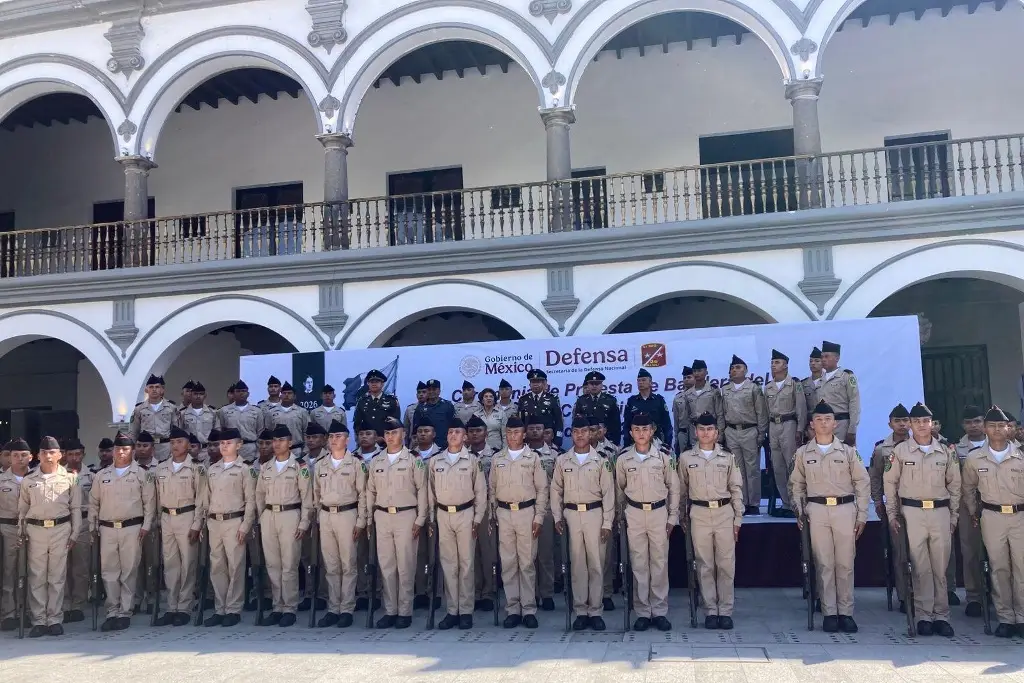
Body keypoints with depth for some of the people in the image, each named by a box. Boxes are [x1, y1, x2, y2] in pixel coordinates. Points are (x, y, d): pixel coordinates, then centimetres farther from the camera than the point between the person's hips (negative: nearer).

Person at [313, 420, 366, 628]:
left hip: (347, 515, -4)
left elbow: (362, 494, -3)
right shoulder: (321, 465, 10)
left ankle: (347, 610, 6)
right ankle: (333, 609, 15)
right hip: (325, 516, 4)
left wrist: (360, 521, -7)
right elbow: (316, 493, 15)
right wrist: (319, 516, 9)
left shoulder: (356, 463, -2)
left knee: (348, 564, 0)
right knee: (330, 566, 9)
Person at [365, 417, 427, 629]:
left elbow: (422, 490, -2)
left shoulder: (413, 459, -1)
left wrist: (420, 520, -6)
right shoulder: (376, 461, 10)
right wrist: (369, 519, 9)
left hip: (406, 516, -4)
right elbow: (370, 491, 14)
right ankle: (390, 611, 15)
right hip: (382, 517, 4)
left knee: (405, 566, 0)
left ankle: (405, 612, 8)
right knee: (386, 565, 7)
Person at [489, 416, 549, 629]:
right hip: (504, 514, 2)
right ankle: (512, 609, 10)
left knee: (527, 563, 0)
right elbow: (492, 489, 13)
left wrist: (539, 517, -4)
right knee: (508, 563, 3)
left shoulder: (533, 457, 2)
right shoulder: (497, 459, 9)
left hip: (527, 512, -2)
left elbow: (542, 489, 2)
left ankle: (529, 609, 7)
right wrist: (494, 515, 8)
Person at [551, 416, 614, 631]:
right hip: (571, 515, 1)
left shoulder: (600, 461, 1)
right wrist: (557, 517, 2)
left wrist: (607, 523, -5)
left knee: (596, 563, 1)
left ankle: (595, 611, 10)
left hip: (594, 514, -1)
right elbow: (556, 490, 10)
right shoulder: (562, 460, 6)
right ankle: (580, 611, 12)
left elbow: (608, 493, 0)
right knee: (577, 563, 6)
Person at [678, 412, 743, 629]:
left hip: (724, 513, 0)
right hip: (699, 514, 0)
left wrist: (738, 519, 3)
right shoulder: (686, 458, 4)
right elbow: (682, 490, 9)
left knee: (726, 564, 1)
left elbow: (736, 489, 7)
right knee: (705, 565, 3)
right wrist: (683, 518, 8)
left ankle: (725, 611, 10)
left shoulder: (727, 457, 5)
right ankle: (710, 611, 11)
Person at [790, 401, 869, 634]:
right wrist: (800, 513, 3)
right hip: (817, 510, 0)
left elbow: (862, 483, 6)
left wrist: (862, 516, 2)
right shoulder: (803, 453, 6)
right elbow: (797, 485, 11)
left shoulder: (848, 451, 5)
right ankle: (829, 613, 8)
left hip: (845, 509, 0)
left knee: (845, 564, 3)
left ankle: (846, 613, 12)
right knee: (824, 564, 2)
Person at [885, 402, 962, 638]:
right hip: (912, 512, -2)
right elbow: (890, 483, 5)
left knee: (941, 567, 5)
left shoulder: (945, 452, 8)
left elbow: (954, 485, 14)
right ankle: (924, 617, 6)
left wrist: (953, 516, 10)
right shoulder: (900, 451, 1)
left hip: (940, 512, 2)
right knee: (921, 568, 0)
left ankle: (941, 616, 13)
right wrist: (892, 515, 2)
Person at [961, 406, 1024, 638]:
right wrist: (974, 513, 16)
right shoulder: (974, 458, 2)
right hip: (992, 517, 1)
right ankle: (1005, 618, 12)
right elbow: (968, 488, 16)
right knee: (999, 568, 5)